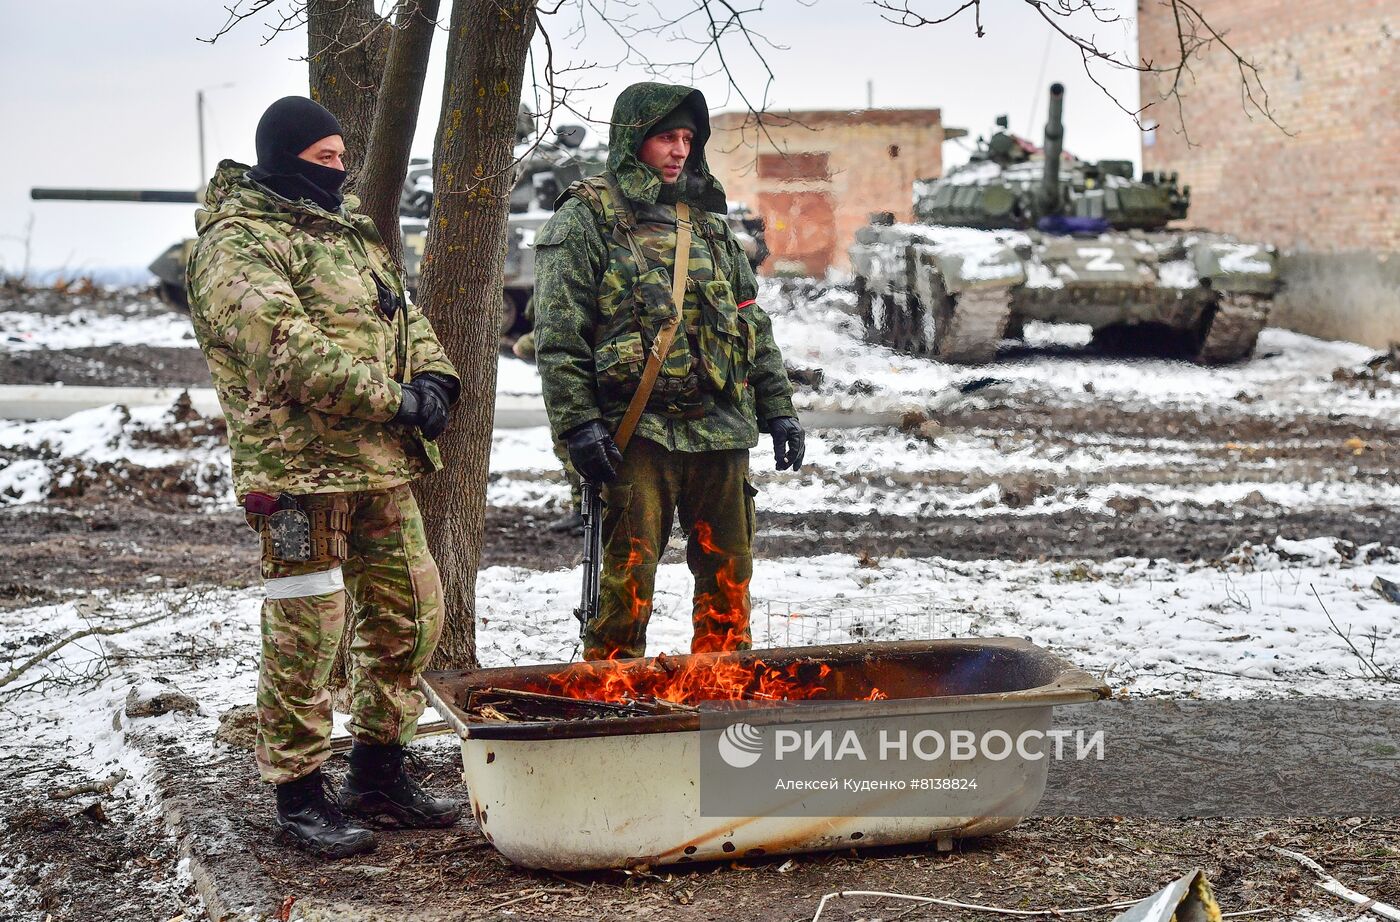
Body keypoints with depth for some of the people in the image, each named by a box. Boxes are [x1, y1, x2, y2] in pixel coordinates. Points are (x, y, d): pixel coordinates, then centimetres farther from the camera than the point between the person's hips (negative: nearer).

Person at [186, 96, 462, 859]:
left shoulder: (348, 232, 20)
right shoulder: (237, 245, -10)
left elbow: (403, 313, 19)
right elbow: (288, 350, -21)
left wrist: (432, 375, -3)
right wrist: (393, 400, -21)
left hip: (381, 466, 9)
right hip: (299, 467, -9)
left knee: (409, 614, 13)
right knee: (305, 633, -4)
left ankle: (378, 775, 27)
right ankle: (299, 795, 9)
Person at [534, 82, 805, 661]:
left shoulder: (707, 219, 18)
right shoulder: (587, 218, 0)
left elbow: (753, 324, 21)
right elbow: (559, 336, -6)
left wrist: (776, 410, 15)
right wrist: (578, 424, -14)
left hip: (721, 426, 6)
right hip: (639, 432, -6)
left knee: (730, 574, 10)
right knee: (628, 579, -5)